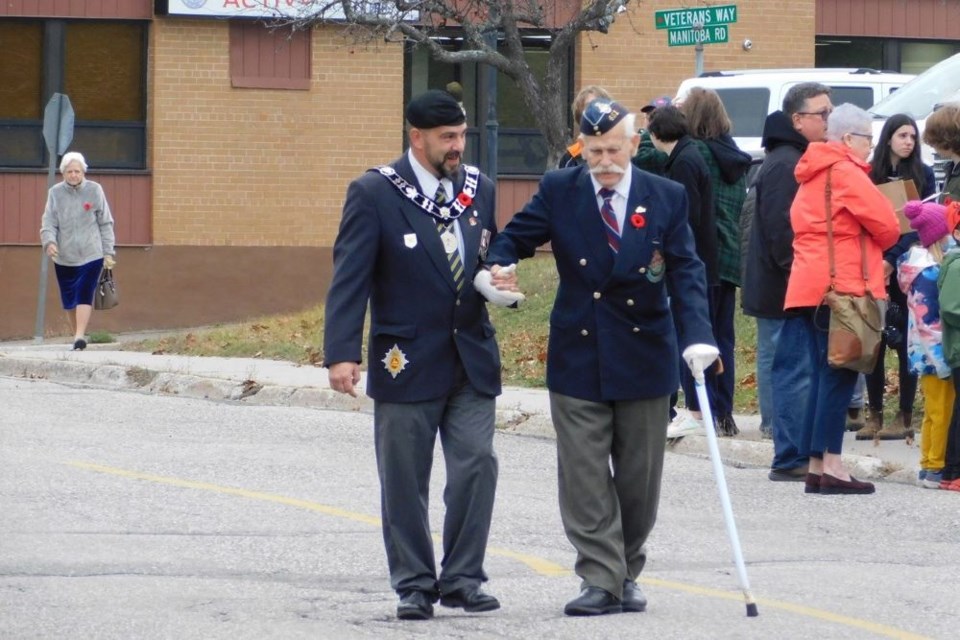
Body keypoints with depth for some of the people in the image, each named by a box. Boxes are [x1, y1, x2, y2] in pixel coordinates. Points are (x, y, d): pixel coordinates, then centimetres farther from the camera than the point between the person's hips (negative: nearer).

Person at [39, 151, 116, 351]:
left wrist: (108, 252, 1)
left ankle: (80, 336, -19)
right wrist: (49, 241, -22)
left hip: (91, 254, -2)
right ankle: (77, 334, 22)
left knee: (84, 295, -14)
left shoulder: (94, 190, 0)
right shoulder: (55, 193, 2)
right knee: (69, 299, 8)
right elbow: (48, 223, -1)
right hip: (64, 256, 2)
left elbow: (106, 223, 5)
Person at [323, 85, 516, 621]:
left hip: (472, 357, 4)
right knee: (405, 481, 3)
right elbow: (349, 277, -11)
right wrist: (342, 352, -20)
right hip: (407, 360, -4)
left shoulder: (480, 189, 8)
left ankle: (462, 578, 8)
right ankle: (414, 585, 13)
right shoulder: (375, 193, -7)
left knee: (477, 466, -3)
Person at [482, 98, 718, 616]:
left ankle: (626, 574, 22)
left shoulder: (666, 198, -2)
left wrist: (697, 336, -20)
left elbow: (686, 272, -6)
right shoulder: (558, 191, -1)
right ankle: (601, 580, -1)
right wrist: (495, 270, -22)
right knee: (584, 476, -4)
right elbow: (513, 239, 2)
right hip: (578, 354, 0)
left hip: (643, 356, 0)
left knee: (638, 476, 8)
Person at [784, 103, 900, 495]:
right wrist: (877, 244, 12)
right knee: (839, 375, -10)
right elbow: (887, 225, -12)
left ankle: (815, 468, 9)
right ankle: (830, 467, -14)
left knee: (823, 376, 11)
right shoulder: (844, 172, -10)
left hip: (809, 284, 9)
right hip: (841, 284, -9)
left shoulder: (812, 174, 19)